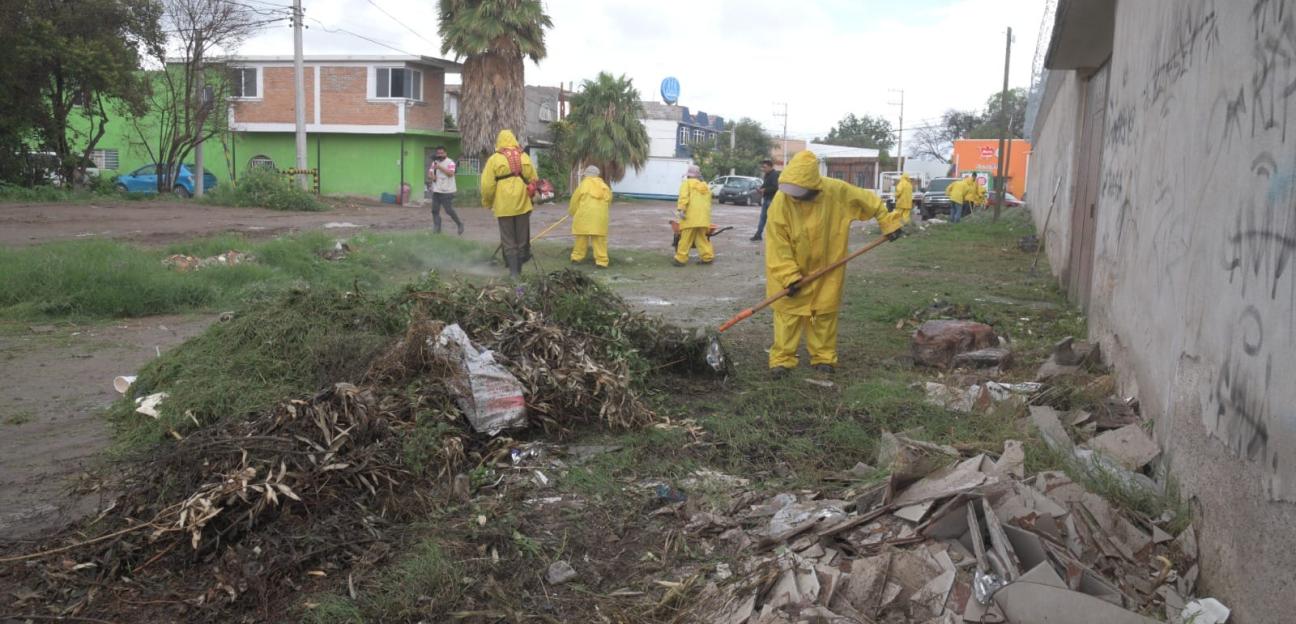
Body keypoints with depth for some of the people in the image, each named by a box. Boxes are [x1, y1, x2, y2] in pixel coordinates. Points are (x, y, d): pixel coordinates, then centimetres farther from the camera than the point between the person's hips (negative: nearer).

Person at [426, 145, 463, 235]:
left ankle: (459, 224, 11)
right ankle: (436, 228, 8)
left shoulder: (450, 162, -6)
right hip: (436, 191, 6)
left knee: (449, 210, -7)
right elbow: (429, 173, 16)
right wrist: (431, 176, -8)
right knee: (435, 210, 2)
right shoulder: (434, 162, 15)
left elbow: (450, 173, -20)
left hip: (447, 191, -6)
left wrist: (440, 167, -22)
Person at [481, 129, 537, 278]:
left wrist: (487, 203, 9)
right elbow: (533, 180, 9)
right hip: (522, 204, 3)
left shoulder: (494, 159, -4)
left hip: (504, 206, -3)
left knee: (508, 240, 4)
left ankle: (514, 271, 1)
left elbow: (487, 185, -6)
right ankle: (519, 268, 19)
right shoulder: (524, 157, 6)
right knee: (522, 238, 13)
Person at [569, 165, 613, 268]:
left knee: (582, 237, 8)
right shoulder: (604, 186, 14)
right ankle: (602, 261, -3)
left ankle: (577, 257, 13)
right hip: (600, 216, 2)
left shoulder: (584, 184, 4)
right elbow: (609, 200, 15)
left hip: (585, 215, -2)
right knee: (600, 239, 1)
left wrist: (572, 212, 21)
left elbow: (575, 200, 5)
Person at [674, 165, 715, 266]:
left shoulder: (687, 183, 5)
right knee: (702, 238, 15)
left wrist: (681, 209, -19)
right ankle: (708, 257, 13)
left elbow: (684, 197, -12)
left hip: (691, 217, -6)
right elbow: (708, 202, 20)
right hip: (703, 217, 6)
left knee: (686, 239, -5)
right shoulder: (705, 186, 23)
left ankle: (681, 259, -4)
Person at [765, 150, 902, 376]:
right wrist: (789, 276, -24)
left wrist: (888, 223, 2)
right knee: (788, 312, 0)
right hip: (791, 270, -1)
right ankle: (782, 359, 6)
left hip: (826, 268, 2)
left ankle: (824, 357, 22)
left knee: (825, 313, 10)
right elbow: (777, 243, -21)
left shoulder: (836, 191, -20)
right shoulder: (781, 200, -23)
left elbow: (869, 201, -3)